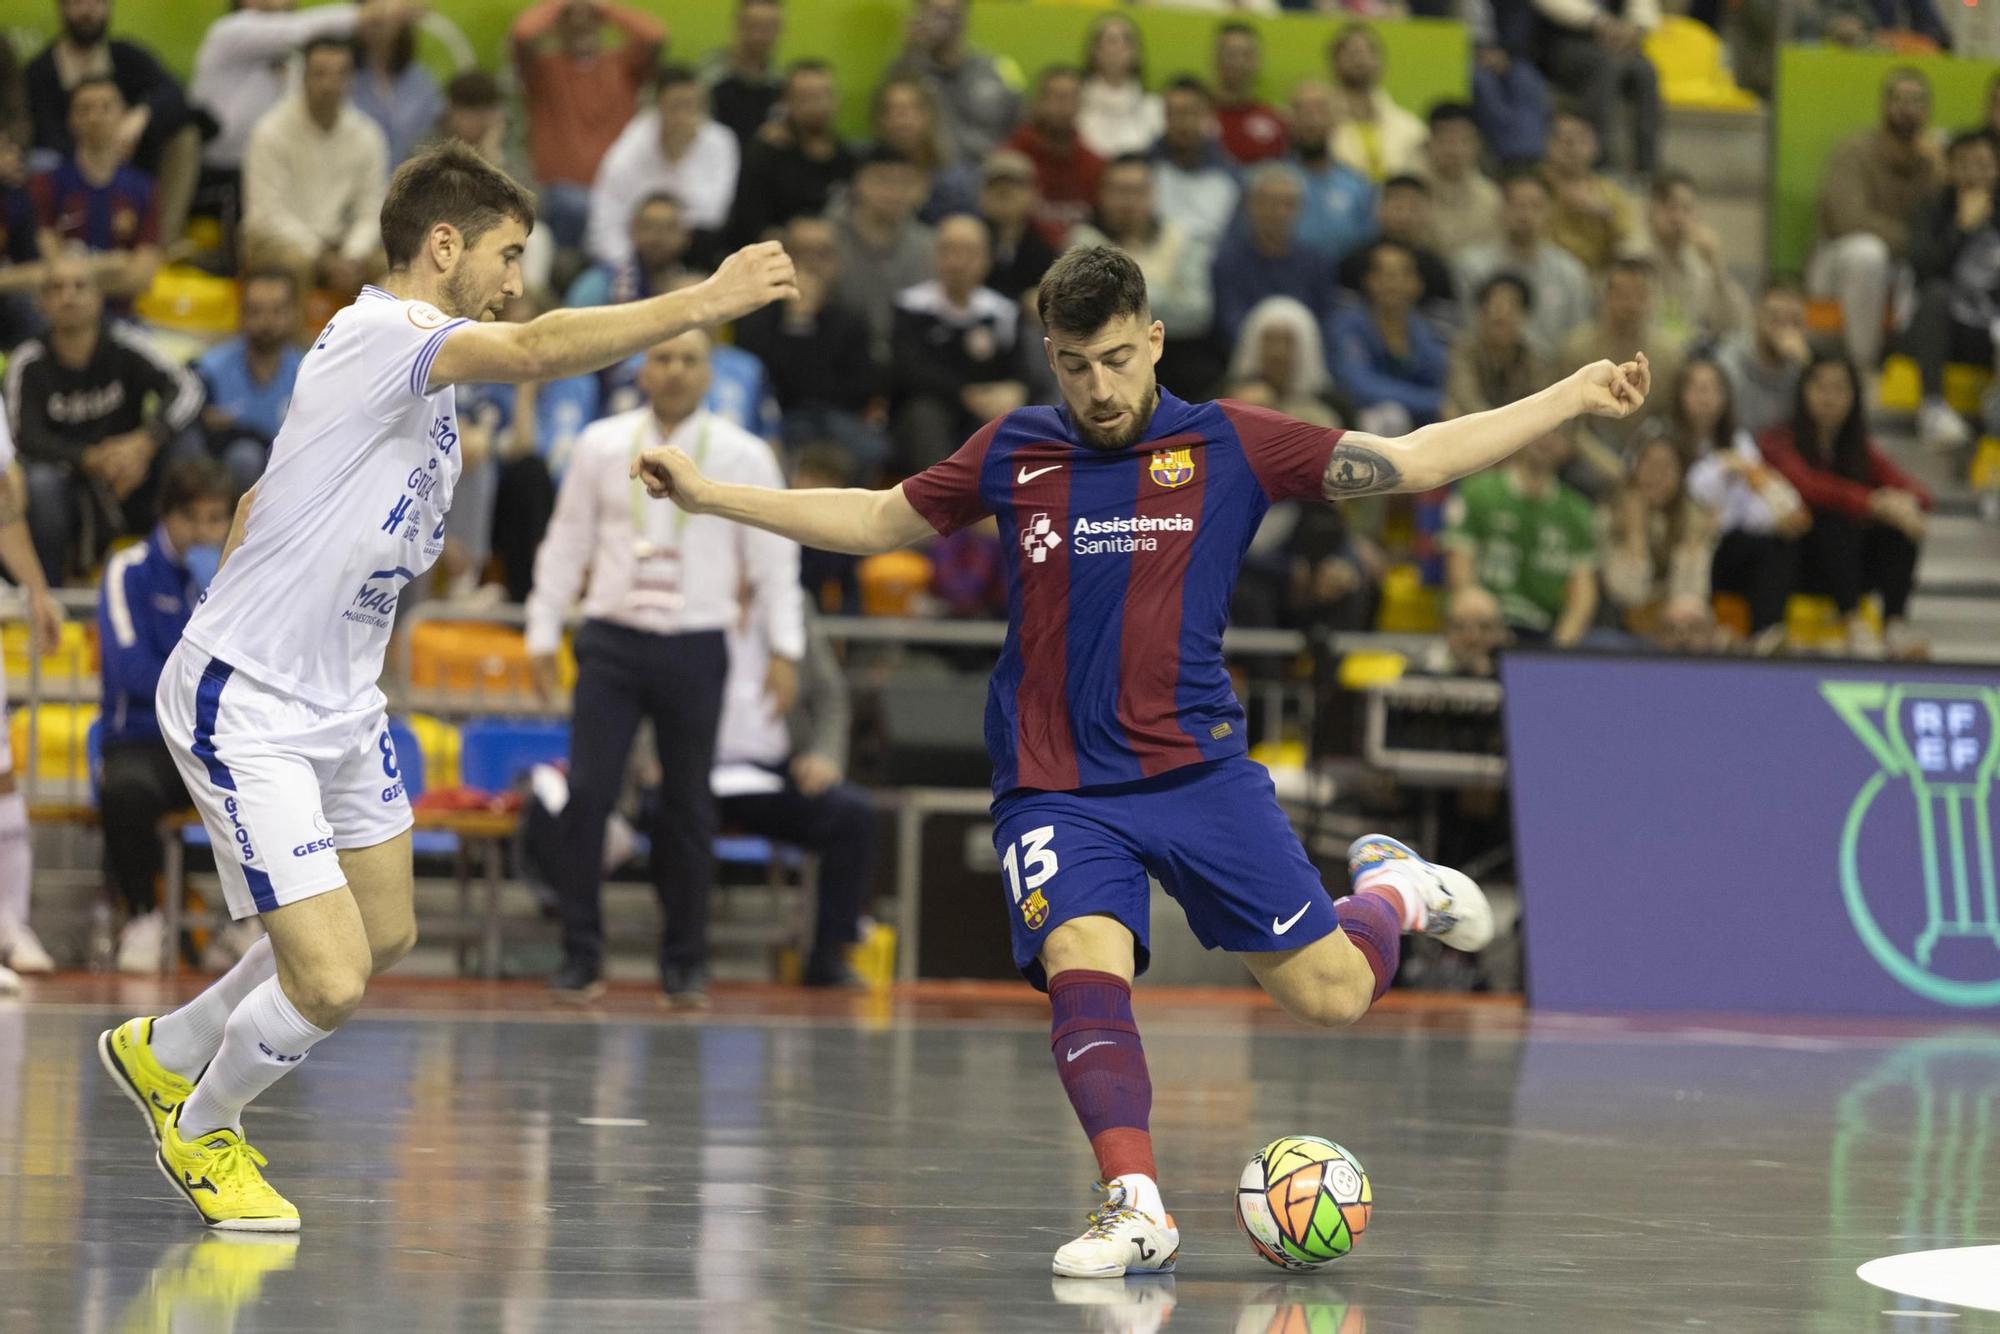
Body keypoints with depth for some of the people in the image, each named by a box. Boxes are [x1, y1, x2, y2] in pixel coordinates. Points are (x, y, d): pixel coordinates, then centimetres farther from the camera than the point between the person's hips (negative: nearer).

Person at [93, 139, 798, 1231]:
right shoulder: (378, 332, -20)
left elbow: (259, 508, 22)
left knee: (382, 934, 22)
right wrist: (704, 304, -39)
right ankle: (200, 1131, 15)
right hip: (245, 711, -11)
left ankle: (163, 1053, 42)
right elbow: (535, 352, -39)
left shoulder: (409, 367, 12)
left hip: (338, 705, 11)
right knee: (329, 981, -14)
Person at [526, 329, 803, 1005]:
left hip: (695, 648, 0)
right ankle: (580, 956, 0)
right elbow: (566, 543, 9)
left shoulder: (742, 457, 2)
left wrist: (784, 650, -3)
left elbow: (774, 556, 3)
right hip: (612, 642, 0)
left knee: (688, 807, 5)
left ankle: (685, 963, 16)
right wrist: (542, 635, 7)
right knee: (587, 796, -7)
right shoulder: (601, 446, 4)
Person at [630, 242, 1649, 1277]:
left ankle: (1395, 891, 33)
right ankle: (1136, 1207, -28)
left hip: (1198, 770, -1)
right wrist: (708, 495, 16)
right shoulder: (1012, 454, 5)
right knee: (1083, 974, -25)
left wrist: (1571, 399, -6)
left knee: (1332, 993, -1)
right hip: (1055, 790, 1)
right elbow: (877, 522, 19)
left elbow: (1418, 460, 1)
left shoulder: (1227, 445, -1)